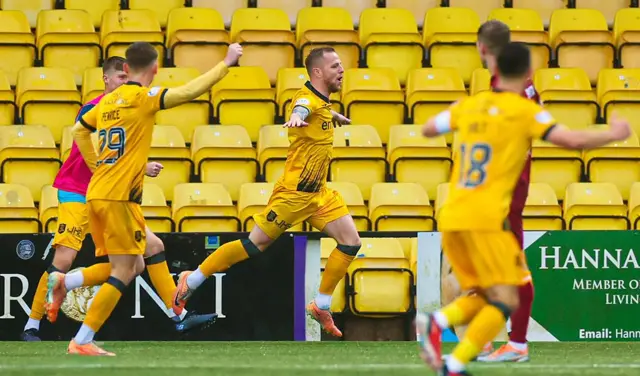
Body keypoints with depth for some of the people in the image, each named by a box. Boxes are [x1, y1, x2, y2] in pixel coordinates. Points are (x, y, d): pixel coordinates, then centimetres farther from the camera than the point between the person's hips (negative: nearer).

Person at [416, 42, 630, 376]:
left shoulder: (468, 105, 12)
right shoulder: (525, 110, -3)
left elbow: (428, 130, 23)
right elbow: (573, 141, -11)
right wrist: (612, 134, 6)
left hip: (451, 218, 6)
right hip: (486, 218, -6)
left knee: (482, 297, 17)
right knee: (505, 302, -2)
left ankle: (436, 323, -13)